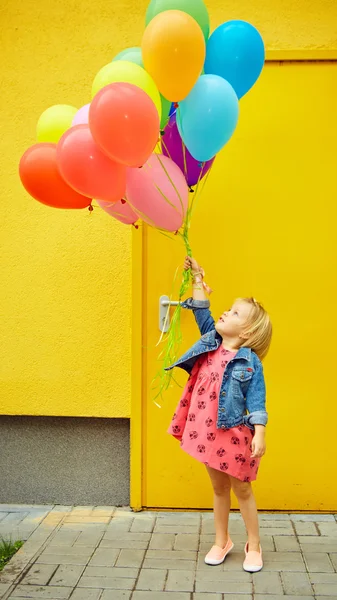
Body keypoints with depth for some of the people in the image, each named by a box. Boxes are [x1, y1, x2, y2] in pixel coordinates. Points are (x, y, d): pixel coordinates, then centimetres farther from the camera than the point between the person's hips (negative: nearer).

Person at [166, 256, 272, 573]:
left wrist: (259, 435, -21)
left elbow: (257, 402, -15)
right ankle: (221, 541, 34)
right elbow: (202, 313, 9)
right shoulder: (210, 343, 3)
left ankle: (254, 546, 27)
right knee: (219, 489, 19)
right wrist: (197, 279, 7)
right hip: (207, 432, 5)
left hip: (234, 435, -5)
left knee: (242, 490, 10)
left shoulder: (250, 362, -13)